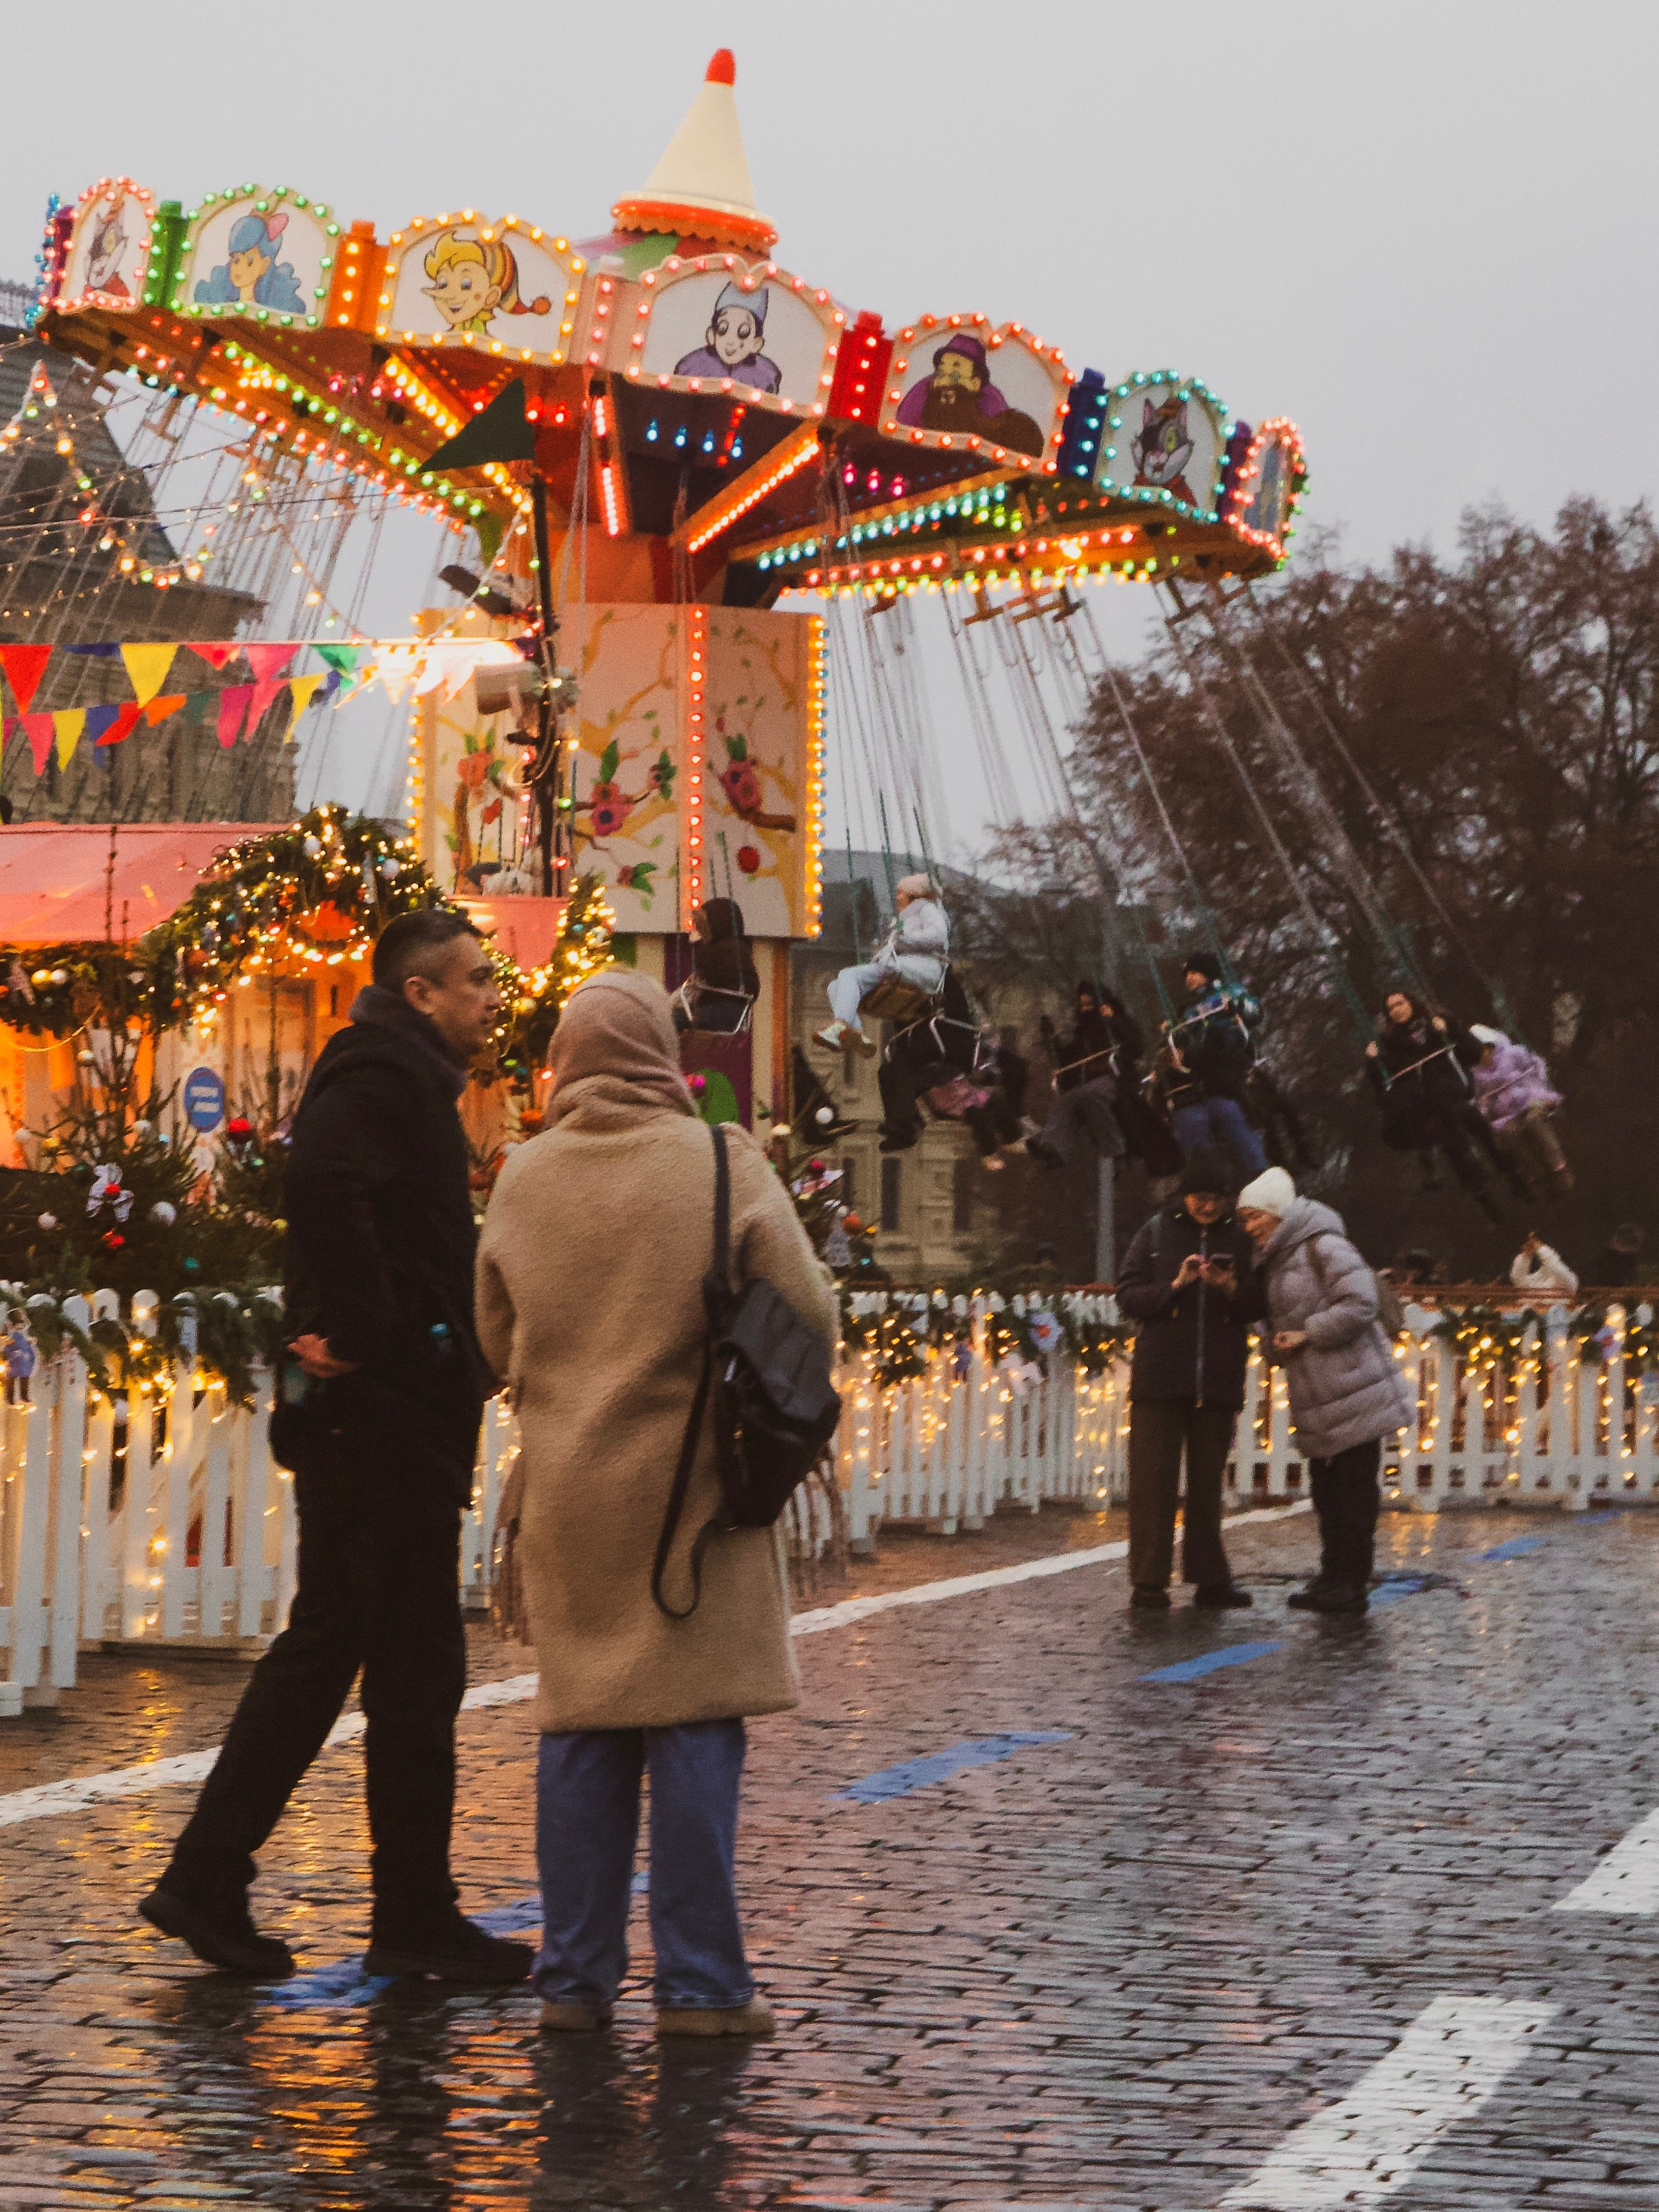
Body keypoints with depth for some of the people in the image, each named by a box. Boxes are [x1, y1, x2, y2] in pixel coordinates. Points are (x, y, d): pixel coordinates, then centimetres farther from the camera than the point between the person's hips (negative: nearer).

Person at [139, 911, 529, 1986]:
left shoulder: (401, 1081, 19)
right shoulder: (382, 1079, -13)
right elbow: (325, 1186, -32)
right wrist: (365, 1333, -26)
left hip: (366, 1418, 10)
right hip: (389, 1414, -10)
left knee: (325, 1645, 13)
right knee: (416, 1664, -3)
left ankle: (206, 1883, 14)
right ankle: (416, 1916, 4)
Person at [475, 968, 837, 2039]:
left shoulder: (522, 1178, 2)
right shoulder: (725, 1165, -8)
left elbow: (496, 1339, 11)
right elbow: (810, 1317, -7)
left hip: (566, 1493, 3)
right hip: (692, 1489, -3)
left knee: (580, 1731, 10)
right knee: (695, 1729, 1)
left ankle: (577, 1974, 14)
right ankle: (700, 1982, 3)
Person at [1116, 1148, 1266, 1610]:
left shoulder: (1240, 1239, 6)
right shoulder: (1157, 1232, 2)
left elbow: (1258, 1307, 6)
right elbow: (1128, 1295, -2)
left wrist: (1232, 1289, -14)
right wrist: (1175, 1285, -17)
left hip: (1218, 1381, 2)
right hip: (1159, 1378, -2)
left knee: (1207, 1481, 9)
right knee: (1154, 1479, -2)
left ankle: (1208, 1577, 15)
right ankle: (1149, 1581, 0)